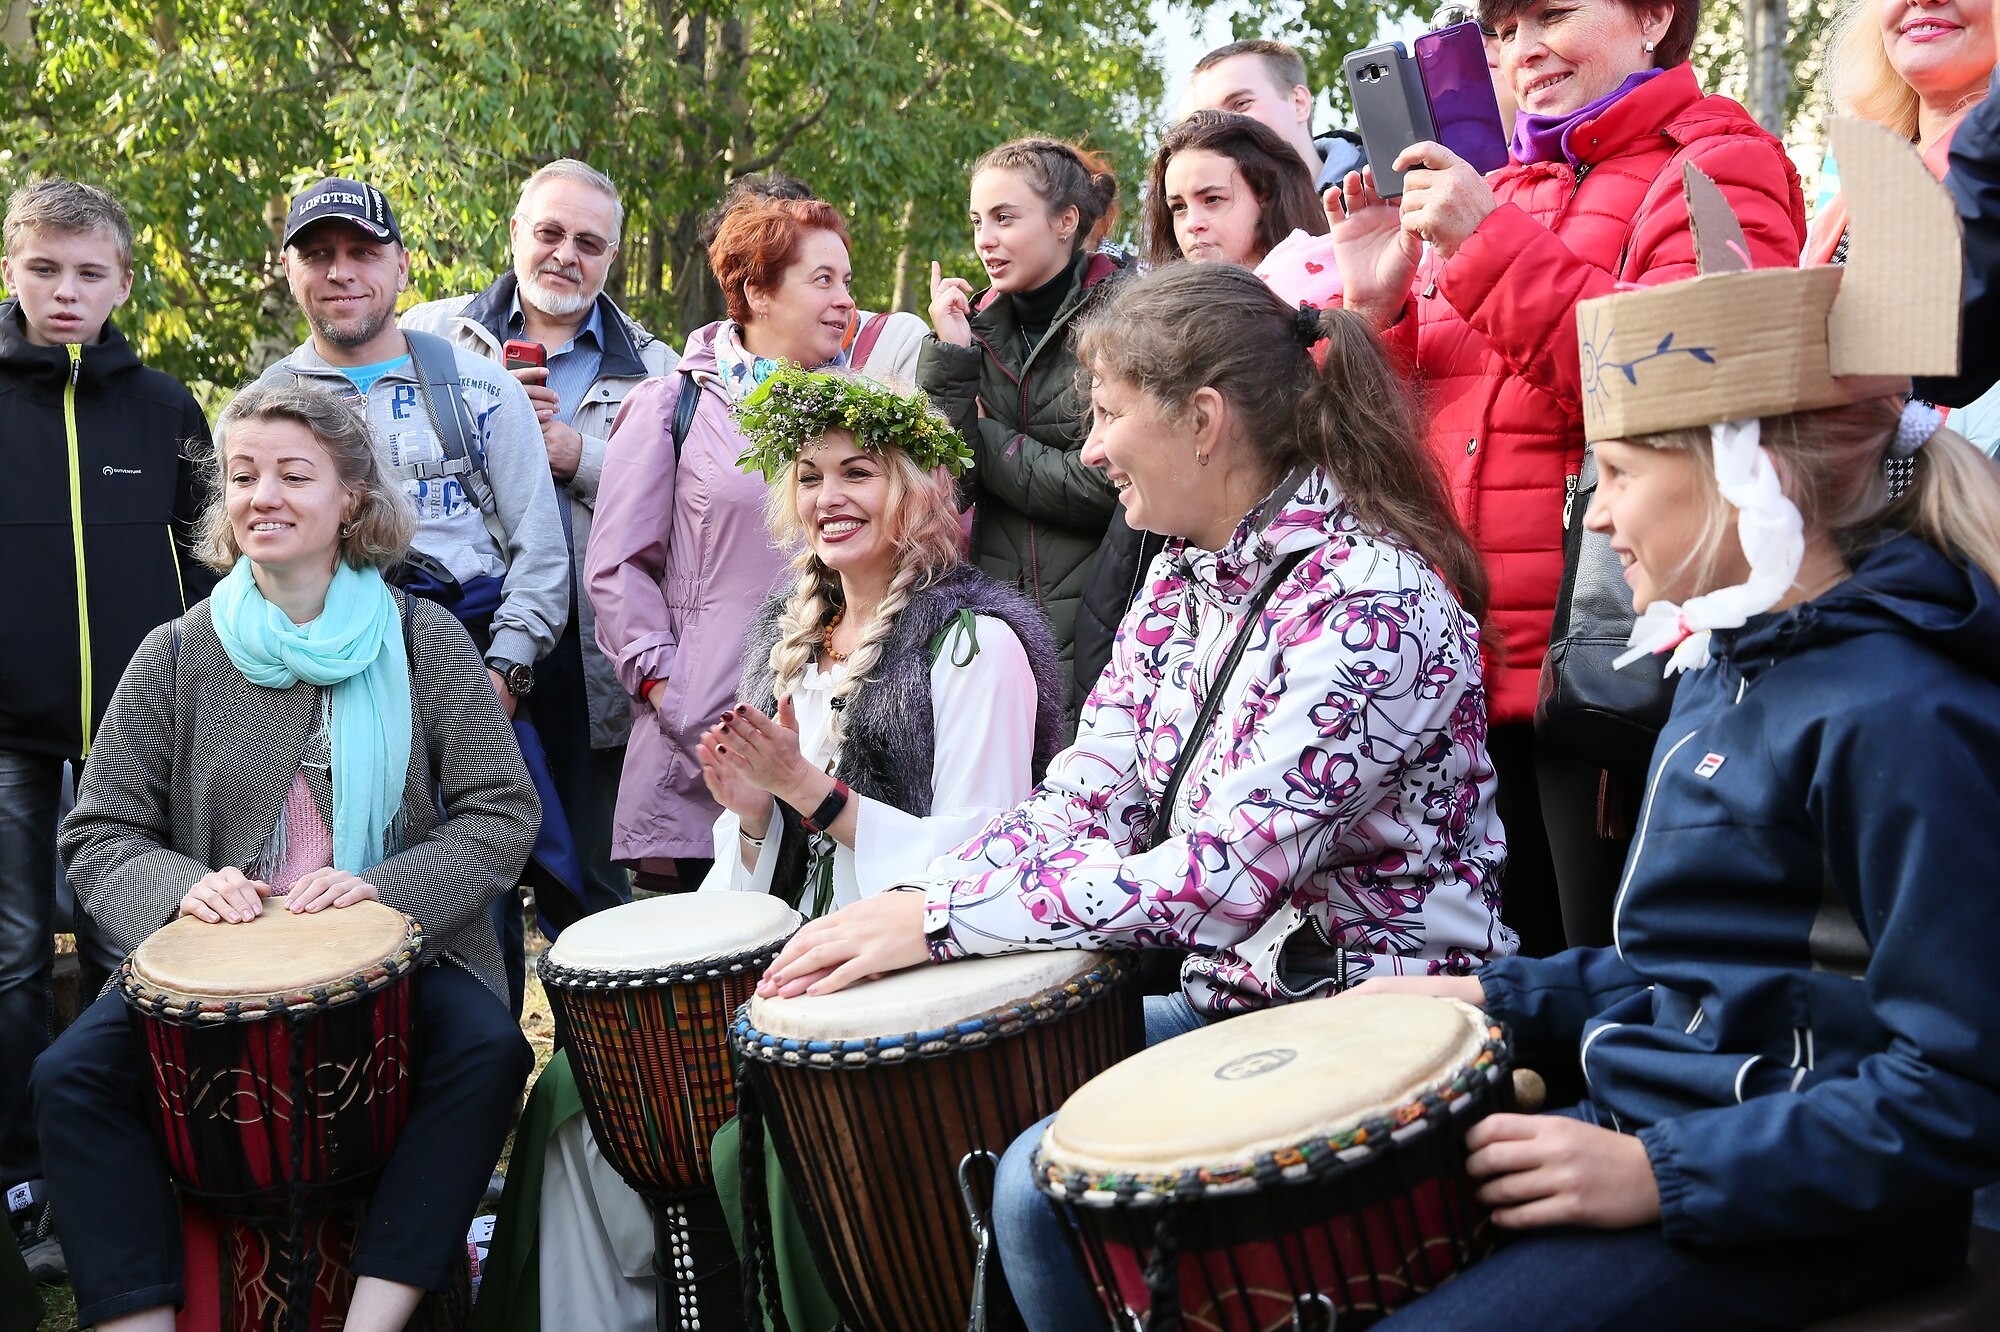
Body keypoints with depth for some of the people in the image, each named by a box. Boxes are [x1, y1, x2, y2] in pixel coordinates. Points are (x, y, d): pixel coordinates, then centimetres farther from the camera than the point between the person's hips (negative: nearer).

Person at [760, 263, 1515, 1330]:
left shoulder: (1371, 596, -20)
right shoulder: (1181, 577, 7)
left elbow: (1222, 872, -27)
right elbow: (1081, 800, 3)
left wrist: (939, 918, -25)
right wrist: (899, 907, -13)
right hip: (1230, 996, 8)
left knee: (1046, 1181, -21)